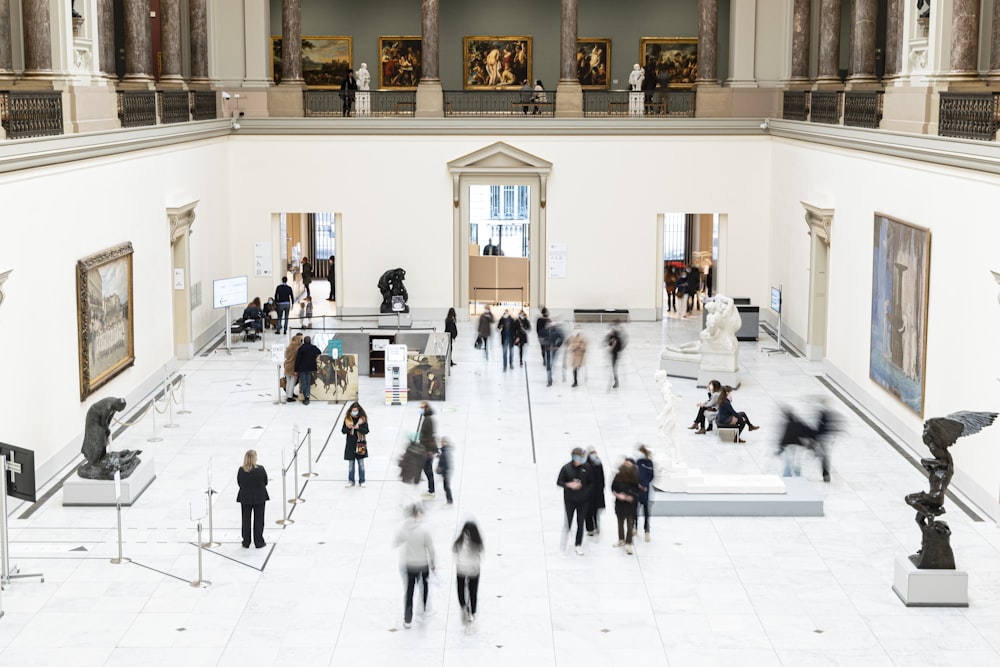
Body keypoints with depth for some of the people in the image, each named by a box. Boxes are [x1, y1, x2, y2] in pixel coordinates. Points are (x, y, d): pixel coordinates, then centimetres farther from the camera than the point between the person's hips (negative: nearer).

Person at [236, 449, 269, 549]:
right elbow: (265, 482, -4)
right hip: (259, 497, -1)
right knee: (258, 520, 10)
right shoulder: (260, 469, -16)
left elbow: (239, 483, -2)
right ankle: (259, 543, 14)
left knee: (246, 520, 13)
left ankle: (246, 543, 18)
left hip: (245, 498, 1)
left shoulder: (241, 470, -12)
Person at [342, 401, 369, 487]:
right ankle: (351, 481, 18)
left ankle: (362, 481, 16)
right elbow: (343, 431, 0)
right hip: (350, 444, 1)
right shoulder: (347, 419, -2)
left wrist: (358, 427, -24)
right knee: (351, 463, 8)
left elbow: (366, 431, -8)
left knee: (361, 463, 6)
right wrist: (348, 427, -20)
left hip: (360, 443, -1)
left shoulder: (363, 419, -6)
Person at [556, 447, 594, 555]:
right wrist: (569, 485, -23)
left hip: (583, 500, 2)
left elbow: (591, 482, 4)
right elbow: (559, 482, -6)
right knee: (568, 522, 0)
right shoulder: (566, 468, -13)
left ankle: (579, 545, 22)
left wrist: (587, 492, -8)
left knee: (580, 523, 9)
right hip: (570, 500, -2)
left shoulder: (586, 467, -7)